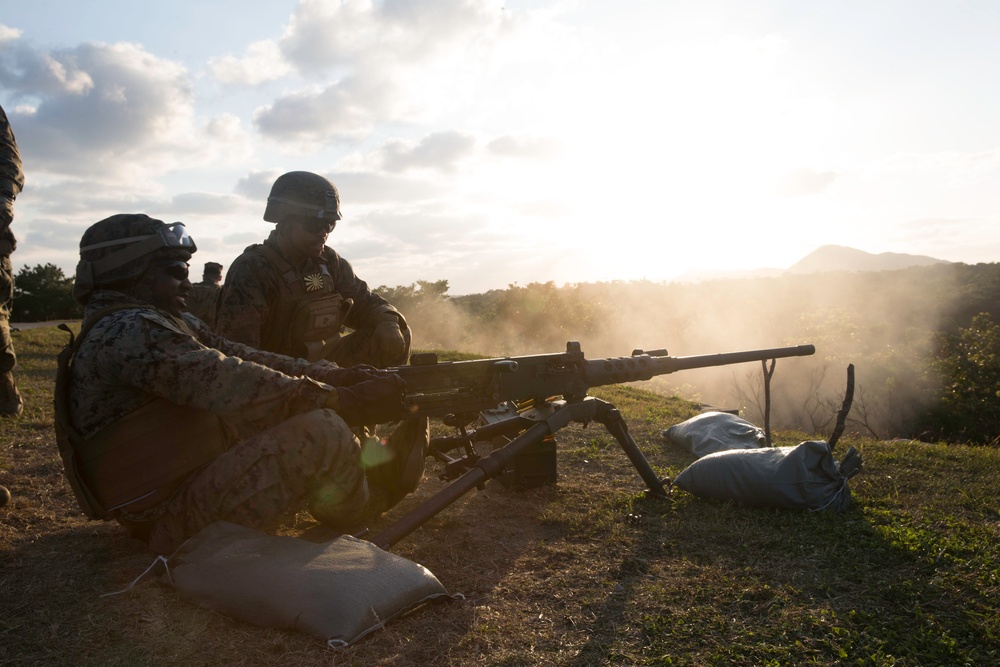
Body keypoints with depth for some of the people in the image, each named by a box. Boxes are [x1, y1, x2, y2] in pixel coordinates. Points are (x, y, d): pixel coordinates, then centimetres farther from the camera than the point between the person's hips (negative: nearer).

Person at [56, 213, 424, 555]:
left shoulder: (173, 323, 12)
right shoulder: (124, 331, -20)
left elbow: (242, 357, 4)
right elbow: (230, 385, -28)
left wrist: (336, 375, -8)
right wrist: (345, 400, -28)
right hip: (173, 521, -10)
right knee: (322, 431, -22)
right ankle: (359, 508, 5)